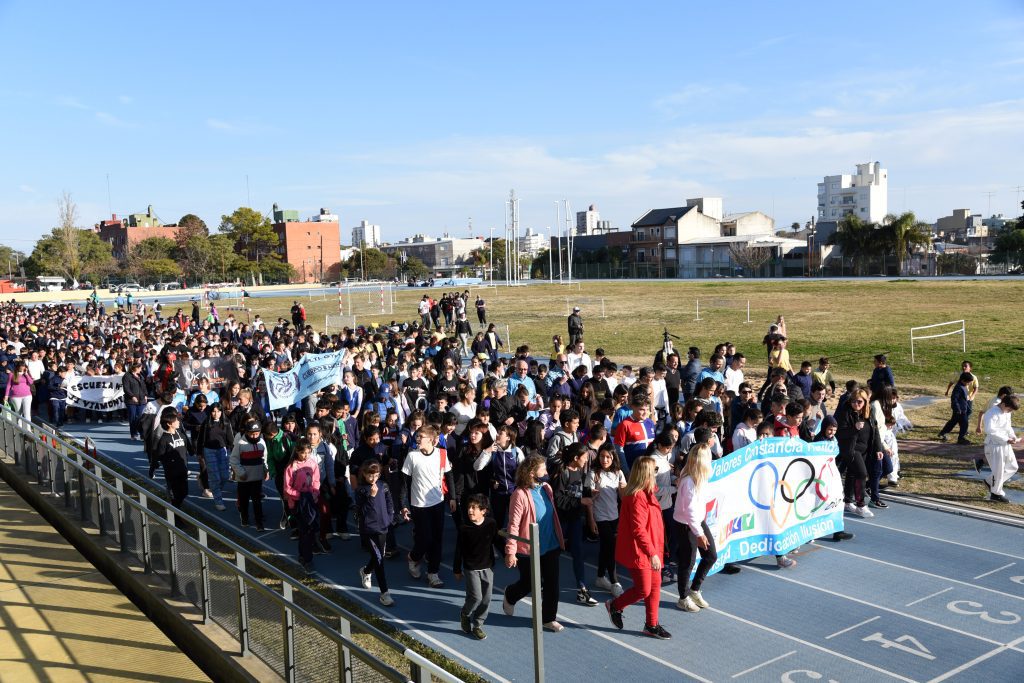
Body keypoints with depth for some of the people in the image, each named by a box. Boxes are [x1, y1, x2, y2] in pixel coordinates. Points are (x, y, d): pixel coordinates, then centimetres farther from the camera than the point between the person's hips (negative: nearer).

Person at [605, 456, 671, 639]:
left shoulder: (646, 493, 8)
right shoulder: (637, 497, -25)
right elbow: (639, 530, -27)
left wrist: (656, 550, 21)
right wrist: (652, 553, -27)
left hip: (650, 550, 10)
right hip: (639, 552, -10)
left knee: (655, 586, 14)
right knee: (643, 590, 2)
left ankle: (651, 625, 26)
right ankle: (615, 606, 25)